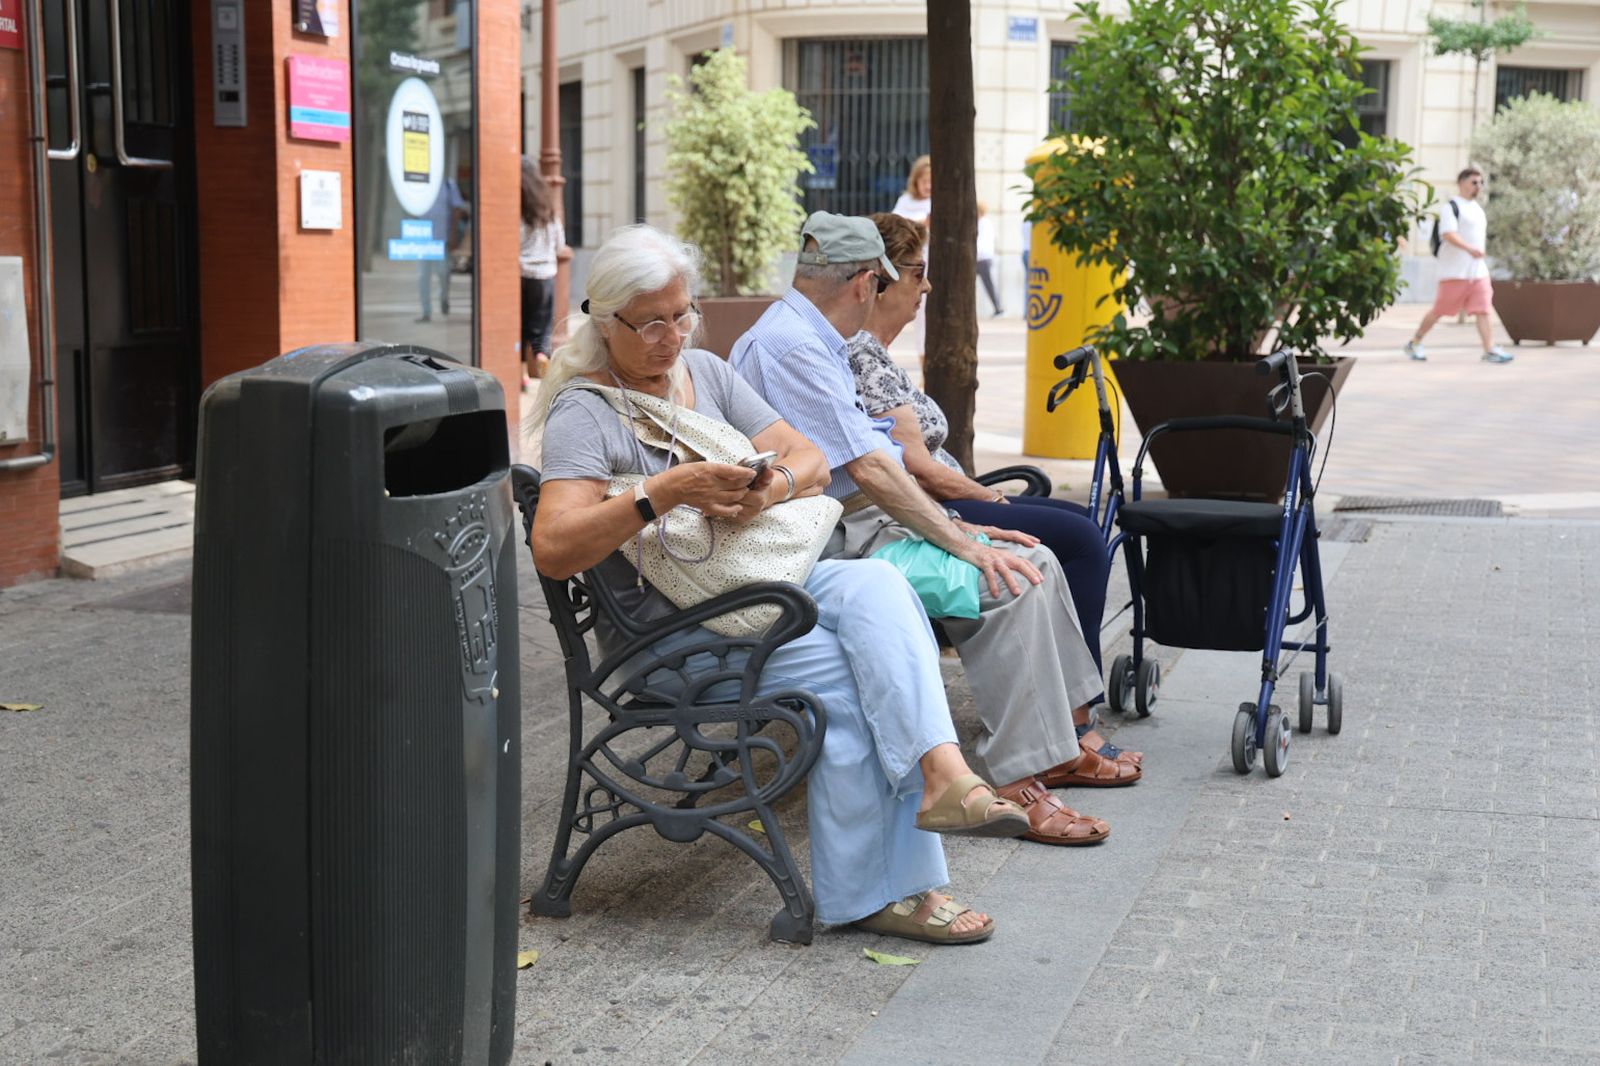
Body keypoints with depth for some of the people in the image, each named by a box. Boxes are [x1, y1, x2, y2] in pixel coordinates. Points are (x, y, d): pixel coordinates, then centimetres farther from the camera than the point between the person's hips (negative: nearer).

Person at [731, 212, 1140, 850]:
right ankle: (1014, 782, -19)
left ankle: (1057, 746, 13)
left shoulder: (813, 340, 18)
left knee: (1034, 563, 5)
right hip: (831, 540, -11)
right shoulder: (791, 345, -16)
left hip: (864, 517, 11)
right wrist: (963, 544, -19)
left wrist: (958, 528, 12)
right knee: (1009, 582, -22)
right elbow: (866, 468, -22)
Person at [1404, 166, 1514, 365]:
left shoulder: (1477, 208, 18)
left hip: (1478, 271, 7)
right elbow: (1448, 234, -23)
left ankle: (1490, 350, -11)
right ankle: (1415, 343, 17)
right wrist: (1469, 249, -34)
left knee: (1483, 310, -5)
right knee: (1439, 310, 1)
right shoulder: (1451, 206, -9)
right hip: (1455, 271, -7)